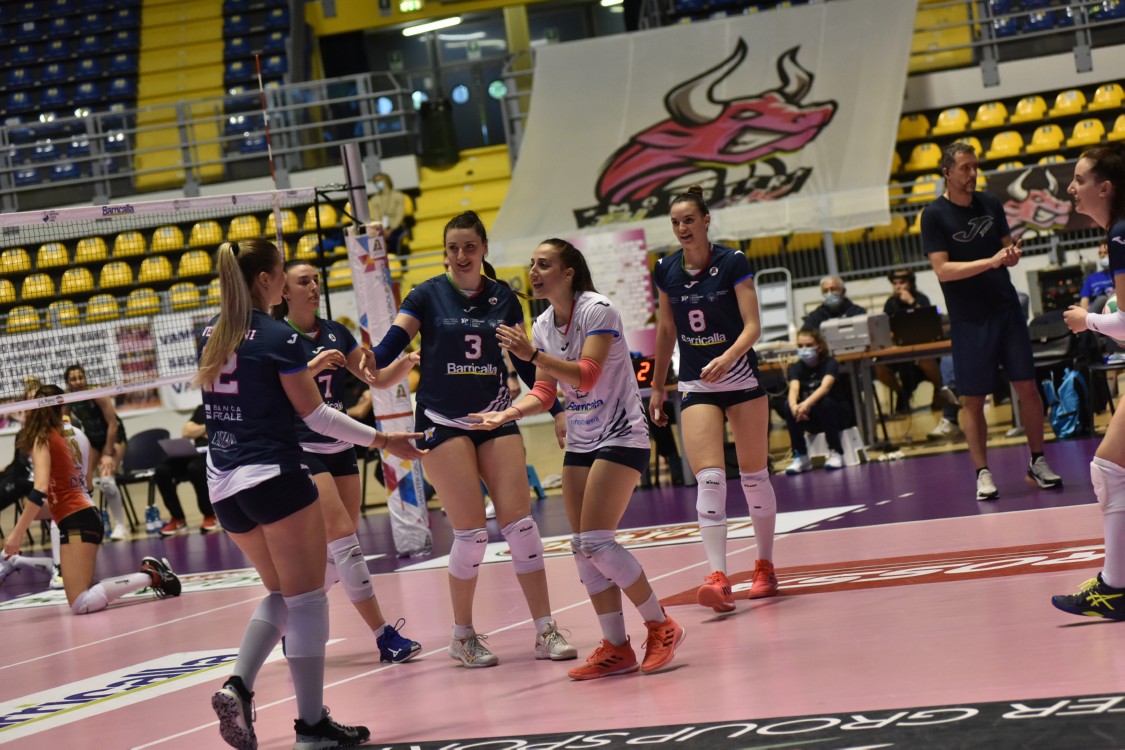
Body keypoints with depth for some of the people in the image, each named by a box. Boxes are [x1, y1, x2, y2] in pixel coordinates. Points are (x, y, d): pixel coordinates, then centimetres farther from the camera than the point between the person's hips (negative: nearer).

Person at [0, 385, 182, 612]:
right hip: (86, 516, 8)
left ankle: (150, 576, -18)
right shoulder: (66, 437, 18)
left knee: (81, 604, -18)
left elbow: (41, 490, -18)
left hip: (76, 522, -8)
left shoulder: (42, 440, -4)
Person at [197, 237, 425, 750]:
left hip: (224, 486, 7)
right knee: (306, 597, 1)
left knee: (281, 593, 18)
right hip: (273, 477, -7)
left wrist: (304, 368, 29)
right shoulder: (278, 336, -11)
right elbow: (315, 415, -9)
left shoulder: (212, 334, 9)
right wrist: (381, 439, -1)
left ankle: (237, 686, -3)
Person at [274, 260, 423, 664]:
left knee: (336, 554, 6)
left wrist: (409, 360, -9)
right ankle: (384, 636, -12)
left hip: (340, 448, 7)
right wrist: (312, 366, -32)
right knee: (343, 539, -14)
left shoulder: (335, 332, 10)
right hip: (302, 451, -7)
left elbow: (379, 378, 9)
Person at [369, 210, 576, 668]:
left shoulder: (504, 299, 7)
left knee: (519, 522, -5)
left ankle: (545, 632, 1)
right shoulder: (428, 295, -1)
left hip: (496, 418, 3)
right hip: (443, 422, -3)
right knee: (471, 532, -8)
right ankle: (463, 636, 8)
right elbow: (389, 348, -9)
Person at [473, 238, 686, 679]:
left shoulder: (598, 310, -15)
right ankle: (616, 648, 9)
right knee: (583, 548, 2)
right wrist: (509, 413, -9)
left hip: (622, 437, -8)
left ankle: (660, 627, -1)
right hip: (580, 443, 8)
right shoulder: (542, 325, 7)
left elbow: (587, 376, -25)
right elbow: (545, 391, 8)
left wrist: (533, 355, -31)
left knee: (596, 541, -16)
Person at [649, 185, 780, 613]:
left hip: (741, 380, -2)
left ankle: (765, 567, 24)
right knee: (708, 479, -13)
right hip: (696, 387, 2)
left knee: (754, 476, 6)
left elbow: (753, 325, -16)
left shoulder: (732, 263, -11)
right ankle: (719, 578, -22)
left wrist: (727, 358, -34)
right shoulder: (666, 271, 0)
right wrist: (657, 386, 14)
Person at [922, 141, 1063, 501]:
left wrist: (1012, 253, -7)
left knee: (1027, 386, 2)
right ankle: (983, 473, 9)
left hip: (1006, 307, 4)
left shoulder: (990, 203, 6)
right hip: (968, 319, -4)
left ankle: (1038, 463, 14)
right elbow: (942, 269, -16)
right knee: (972, 399, 0)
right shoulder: (934, 215, -9)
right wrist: (990, 261, -24)